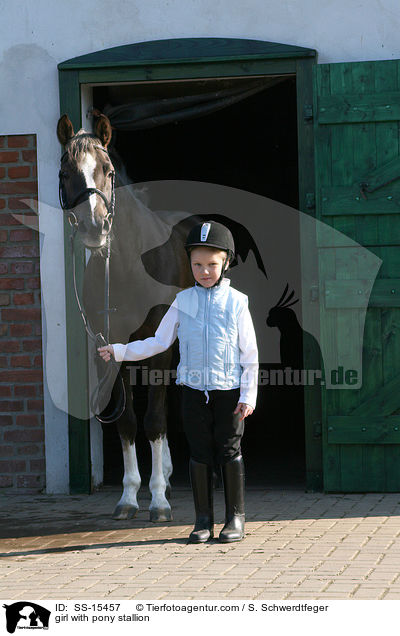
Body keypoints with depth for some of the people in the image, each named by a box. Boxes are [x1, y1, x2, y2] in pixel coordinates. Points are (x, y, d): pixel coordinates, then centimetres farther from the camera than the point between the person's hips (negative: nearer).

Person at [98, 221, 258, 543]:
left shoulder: (236, 302, -1)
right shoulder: (183, 301, 6)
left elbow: (250, 353, 0)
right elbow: (159, 342, 11)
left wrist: (248, 395, -5)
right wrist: (119, 351, 2)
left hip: (229, 390, -2)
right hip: (194, 389, 2)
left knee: (230, 451, 1)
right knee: (200, 453, 4)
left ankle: (236, 518, 10)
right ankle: (204, 520, 12)